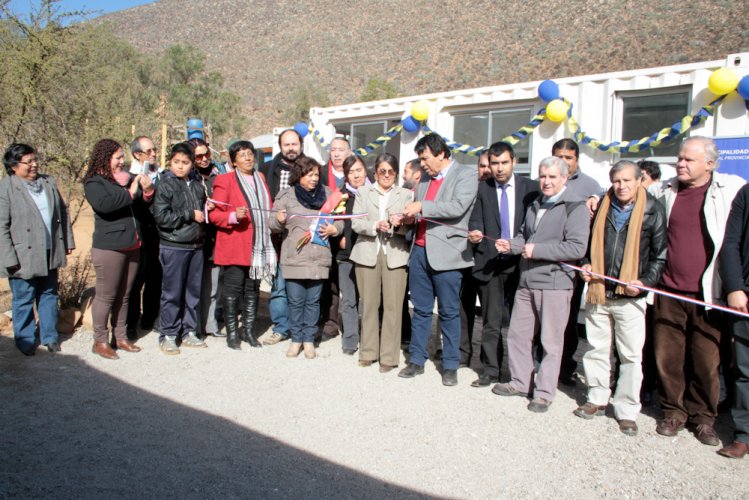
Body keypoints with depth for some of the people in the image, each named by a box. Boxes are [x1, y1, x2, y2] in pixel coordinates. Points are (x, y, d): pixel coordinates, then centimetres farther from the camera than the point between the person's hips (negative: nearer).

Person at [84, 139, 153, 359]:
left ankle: (121, 337, 24)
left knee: (124, 295, 13)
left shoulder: (129, 178, 11)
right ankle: (100, 341, 13)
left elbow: (142, 206, 15)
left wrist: (147, 192, -5)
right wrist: (130, 192, -16)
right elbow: (103, 204, -24)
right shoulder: (94, 182, -5)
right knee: (106, 295, 1)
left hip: (132, 246, 6)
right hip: (109, 247, -6)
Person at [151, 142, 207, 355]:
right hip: (174, 247, -5)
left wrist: (206, 211, 5)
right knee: (172, 293, 0)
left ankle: (189, 332, 21)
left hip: (196, 245, 5)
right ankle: (168, 335, 11)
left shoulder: (197, 186, 13)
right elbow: (161, 216, -13)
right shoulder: (165, 185, -4)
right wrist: (190, 215, -11)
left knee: (193, 291, 10)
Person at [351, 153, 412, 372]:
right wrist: (375, 226, -16)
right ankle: (368, 351, 17)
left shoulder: (406, 195, 12)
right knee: (369, 304, 5)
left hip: (395, 254, -1)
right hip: (368, 253, 1)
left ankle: (389, 356, 2)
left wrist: (399, 224, -20)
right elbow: (356, 223, 2)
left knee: (393, 305, -5)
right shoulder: (363, 193, 14)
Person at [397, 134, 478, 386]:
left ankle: (450, 366, 17)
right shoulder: (425, 178, 15)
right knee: (420, 310, 13)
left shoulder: (466, 174, -4)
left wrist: (422, 206, -18)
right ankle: (416, 360, 24)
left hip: (446, 254, -6)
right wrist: (406, 218, 1)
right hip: (420, 250, 6)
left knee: (449, 312, 5)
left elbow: (458, 206, -19)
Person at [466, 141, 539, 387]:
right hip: (490, 263, 1)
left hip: (520, 262, -1)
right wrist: (474, 233, -17)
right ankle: (491, 370, 18)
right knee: (491, 321, 6)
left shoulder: (531, 188, 3)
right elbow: (475, 220, 2)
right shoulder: (482, 189, 7)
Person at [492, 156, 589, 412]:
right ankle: (519, 382, 28)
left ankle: (544, 393, 14)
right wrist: (511, 245, 6)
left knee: (551, 341, 2)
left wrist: (537, 250, -19)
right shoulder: (535, 205, 18)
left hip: (555, 283, -7)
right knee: (517, 334, 12)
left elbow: (577, 247, -18)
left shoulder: (575, 207, -8)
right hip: (527, 281, 8)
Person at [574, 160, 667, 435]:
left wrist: (645, 282, -12)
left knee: (631, 356, 2)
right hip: (598, 291, 4)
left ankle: (627, 411, 14)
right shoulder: (602, 208, 10)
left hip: (630, 296, -4)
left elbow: (660, 255, -1)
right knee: (596, 349, 12)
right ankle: (598, 400, 27)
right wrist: (587, 265, 5)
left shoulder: (653, 211, -2)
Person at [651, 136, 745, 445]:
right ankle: (673, 411, 24)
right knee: (667, 356, 7)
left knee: (706, 361, 5)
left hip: (709, 294, -2)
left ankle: (702, 417, 23)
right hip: (669, 292, 2)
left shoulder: (732, 189, 0)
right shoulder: (664, 192, 9)